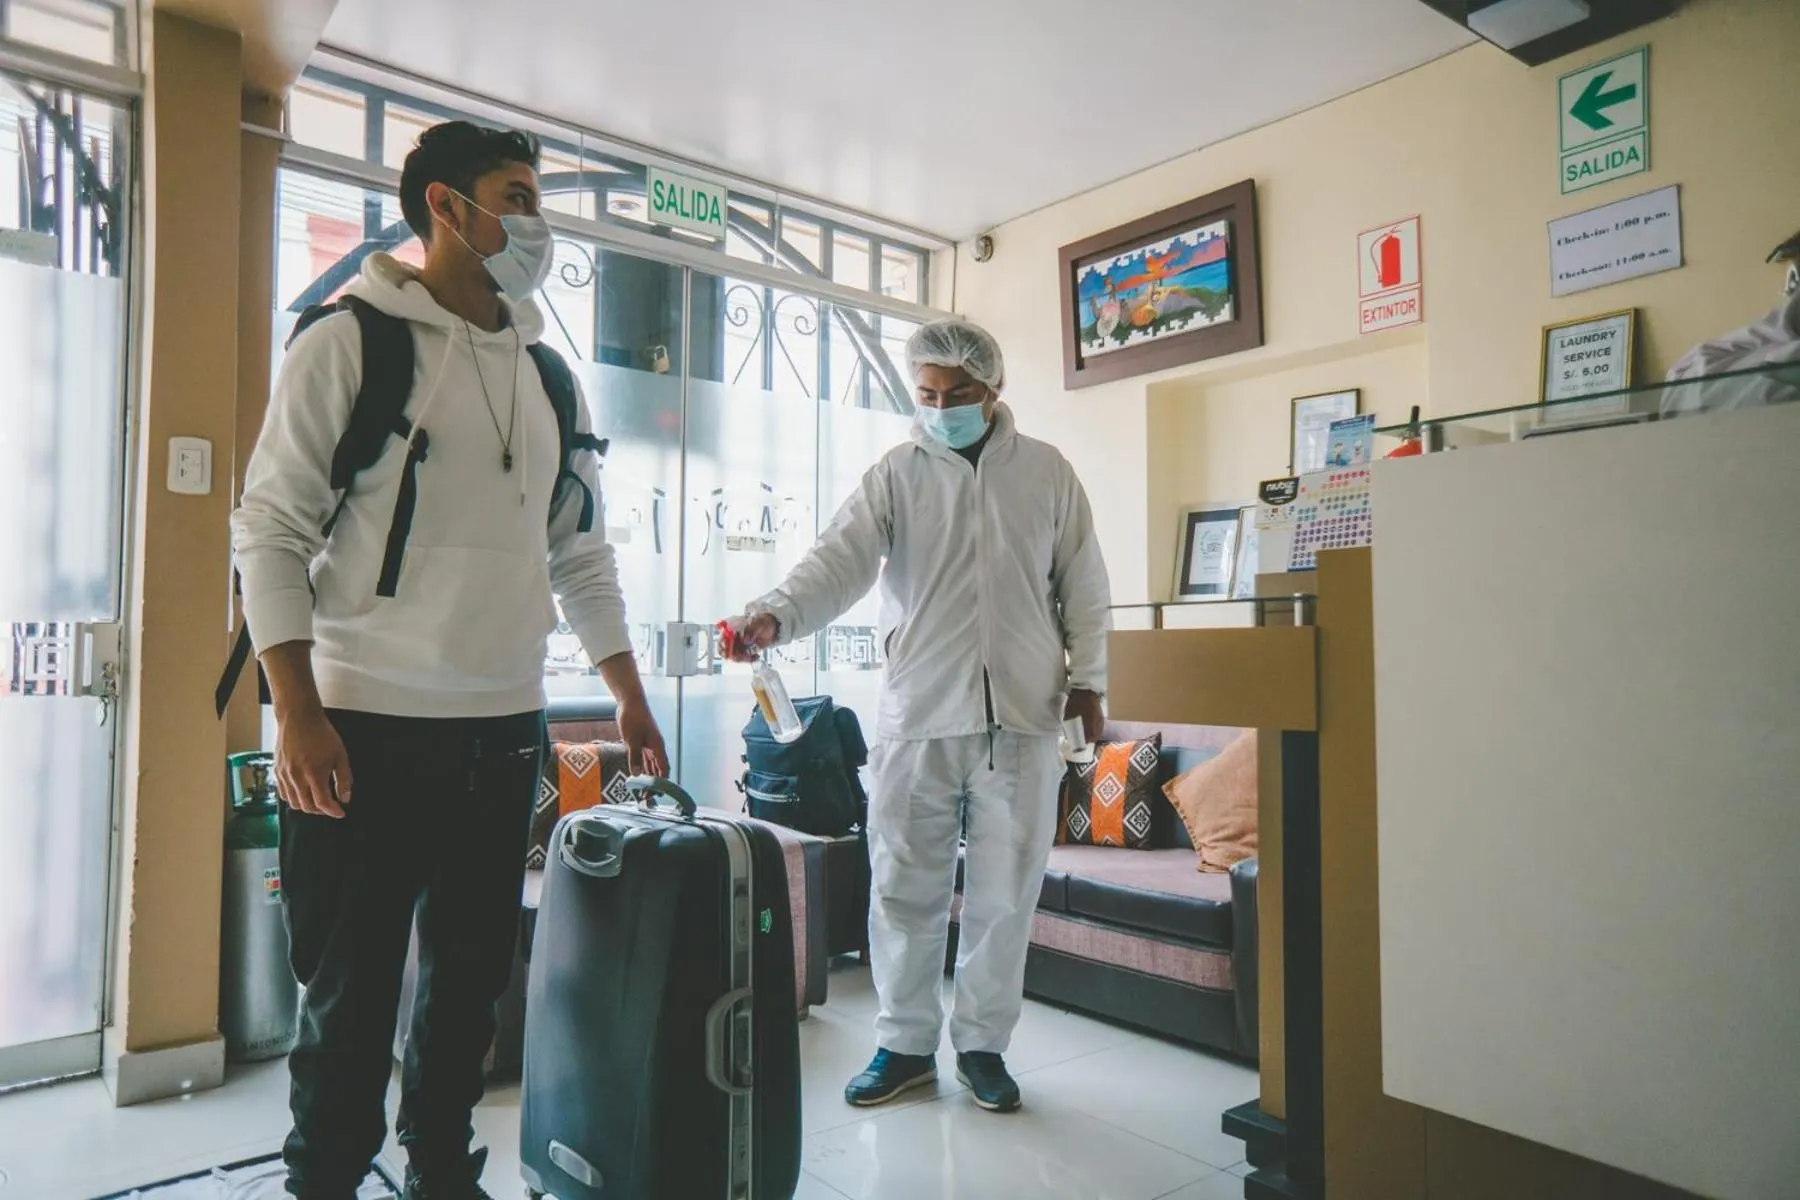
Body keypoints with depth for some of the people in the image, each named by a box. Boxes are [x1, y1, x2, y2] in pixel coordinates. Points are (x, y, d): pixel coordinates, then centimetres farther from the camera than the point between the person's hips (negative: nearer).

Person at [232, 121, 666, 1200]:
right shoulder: (350, 345, -3)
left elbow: (583, 554, 16)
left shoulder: (549, 378, 13)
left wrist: (632, 697, 12)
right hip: (367, 728, -5)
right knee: (351, 995, 5)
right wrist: (299, 714, -14)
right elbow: (270, 530, -7)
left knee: (474, 977, 14)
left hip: (506, 733, 5)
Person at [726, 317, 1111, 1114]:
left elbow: (1082, 580, 11)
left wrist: (1086, 675, 6)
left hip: (1023, 714, 1)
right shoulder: (896, 475, 3)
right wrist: (776, 615, -28)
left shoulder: (1047, 471, 8)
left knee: (1004, 891, 8)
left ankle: (983, 1043, 25)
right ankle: (905, 1043, 23)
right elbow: (841, 560, -11)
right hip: (918, 714, 0)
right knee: (905, 886, 5)